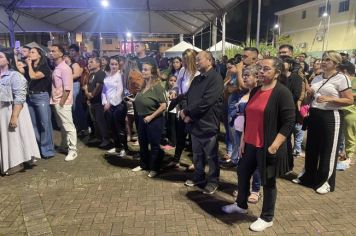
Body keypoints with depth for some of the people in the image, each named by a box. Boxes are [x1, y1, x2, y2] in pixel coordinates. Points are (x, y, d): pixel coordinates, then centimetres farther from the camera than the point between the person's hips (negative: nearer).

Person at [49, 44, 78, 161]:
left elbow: (67, 88, -19)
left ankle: (72, 151, 6)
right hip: (56, 102, 9)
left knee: (69, 127, -1)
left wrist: (61, 102, -18)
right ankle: (64, 146, 33)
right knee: (62, 126, 19)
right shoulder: (56, 68, 12)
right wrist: (55, 101, 10)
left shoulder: (64, 68, -15)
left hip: (62, 103, -9)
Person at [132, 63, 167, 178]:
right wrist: (134, 100, 3)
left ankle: (154, 168, 19)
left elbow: (163, 106, -21)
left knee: (154, 145, 5)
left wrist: (151, 116, -19)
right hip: (142, 119, 8)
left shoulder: (157, 86, -16)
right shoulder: (142, 86, 6)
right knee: (142, 143, 18)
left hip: (154, 120, -8)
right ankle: (143, 164, 36)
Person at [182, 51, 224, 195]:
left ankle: (213, 181, 23)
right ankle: (198, 176, 36)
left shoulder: (215, 78, -14)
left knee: (211, 156, 7)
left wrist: (187, 112, -15)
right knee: (197, 154, 19)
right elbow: (188, 98, 10)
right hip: (195, 123, 7)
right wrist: (186, 113, -10)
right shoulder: (196, 79, 14)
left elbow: (206, 101, -23)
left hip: (208, 123, -7)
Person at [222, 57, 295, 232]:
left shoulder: (282, 93, -14)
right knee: (243, 173, 18)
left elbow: (289, 122, -17)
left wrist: (274, 146, -20)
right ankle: (241, 205, 42)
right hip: (251, 144, 7)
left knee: (268, 182, 9)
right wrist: (243, 140, 11)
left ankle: (267, 218, 28)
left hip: (267, 147, -7)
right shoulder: (255, 91, 8)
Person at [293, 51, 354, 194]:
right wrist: (309, 94, 0)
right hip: (314, 115, 7)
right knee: (311, 148, 14)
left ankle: (326, 181, 17)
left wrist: (329, 99, -23)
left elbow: (350, 100, -13)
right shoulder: (317, 78, 11)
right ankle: (307, 176, 29)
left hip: (330, 117, -7)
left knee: (328, 150, 3)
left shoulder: (341, 78, -9)